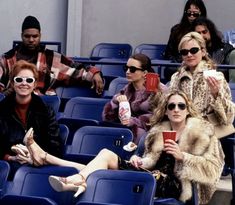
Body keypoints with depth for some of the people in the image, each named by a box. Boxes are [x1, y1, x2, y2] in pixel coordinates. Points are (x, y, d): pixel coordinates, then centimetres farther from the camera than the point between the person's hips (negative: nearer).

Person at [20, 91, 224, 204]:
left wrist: (182, 156, -16)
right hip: (154, 177, 7)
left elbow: (213, 169, -6)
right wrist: (140, 160, 2)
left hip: (173, 185, -6)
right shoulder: (159, 131, 20)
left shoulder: (203, 133, 2)